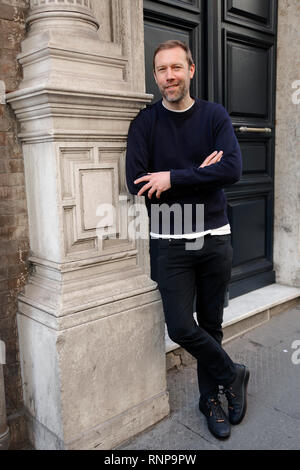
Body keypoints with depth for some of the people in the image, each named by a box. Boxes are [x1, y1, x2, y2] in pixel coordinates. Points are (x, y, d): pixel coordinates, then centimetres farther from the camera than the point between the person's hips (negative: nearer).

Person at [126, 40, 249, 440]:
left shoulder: (215, 115, 3)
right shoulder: (145, 122, 1)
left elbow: (233, 169, -13)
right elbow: (136, 181, -12)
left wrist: (173, 178, -18)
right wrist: (199, 175, -11)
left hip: (215, 238, 1)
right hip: (170, 242, -1)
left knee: (210, 324, 11)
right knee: (181, 327, -5)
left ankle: (211, 397, 35)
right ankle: (232, 375, 24)